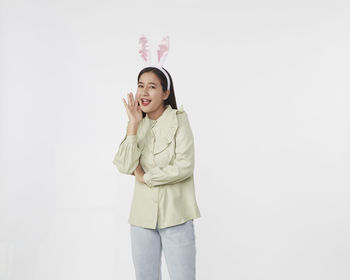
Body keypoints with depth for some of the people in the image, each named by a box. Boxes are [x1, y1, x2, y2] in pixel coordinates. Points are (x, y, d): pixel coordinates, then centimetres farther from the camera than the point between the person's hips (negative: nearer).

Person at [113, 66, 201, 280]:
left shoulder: (179, 120, -2)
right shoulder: (137, 124, 9)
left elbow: (185, 166, -13)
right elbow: (125, 166, -6)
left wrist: (145, 177, -7)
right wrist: (134, 124, -9)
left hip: (175, 215, -4)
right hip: (143, 215, 4)